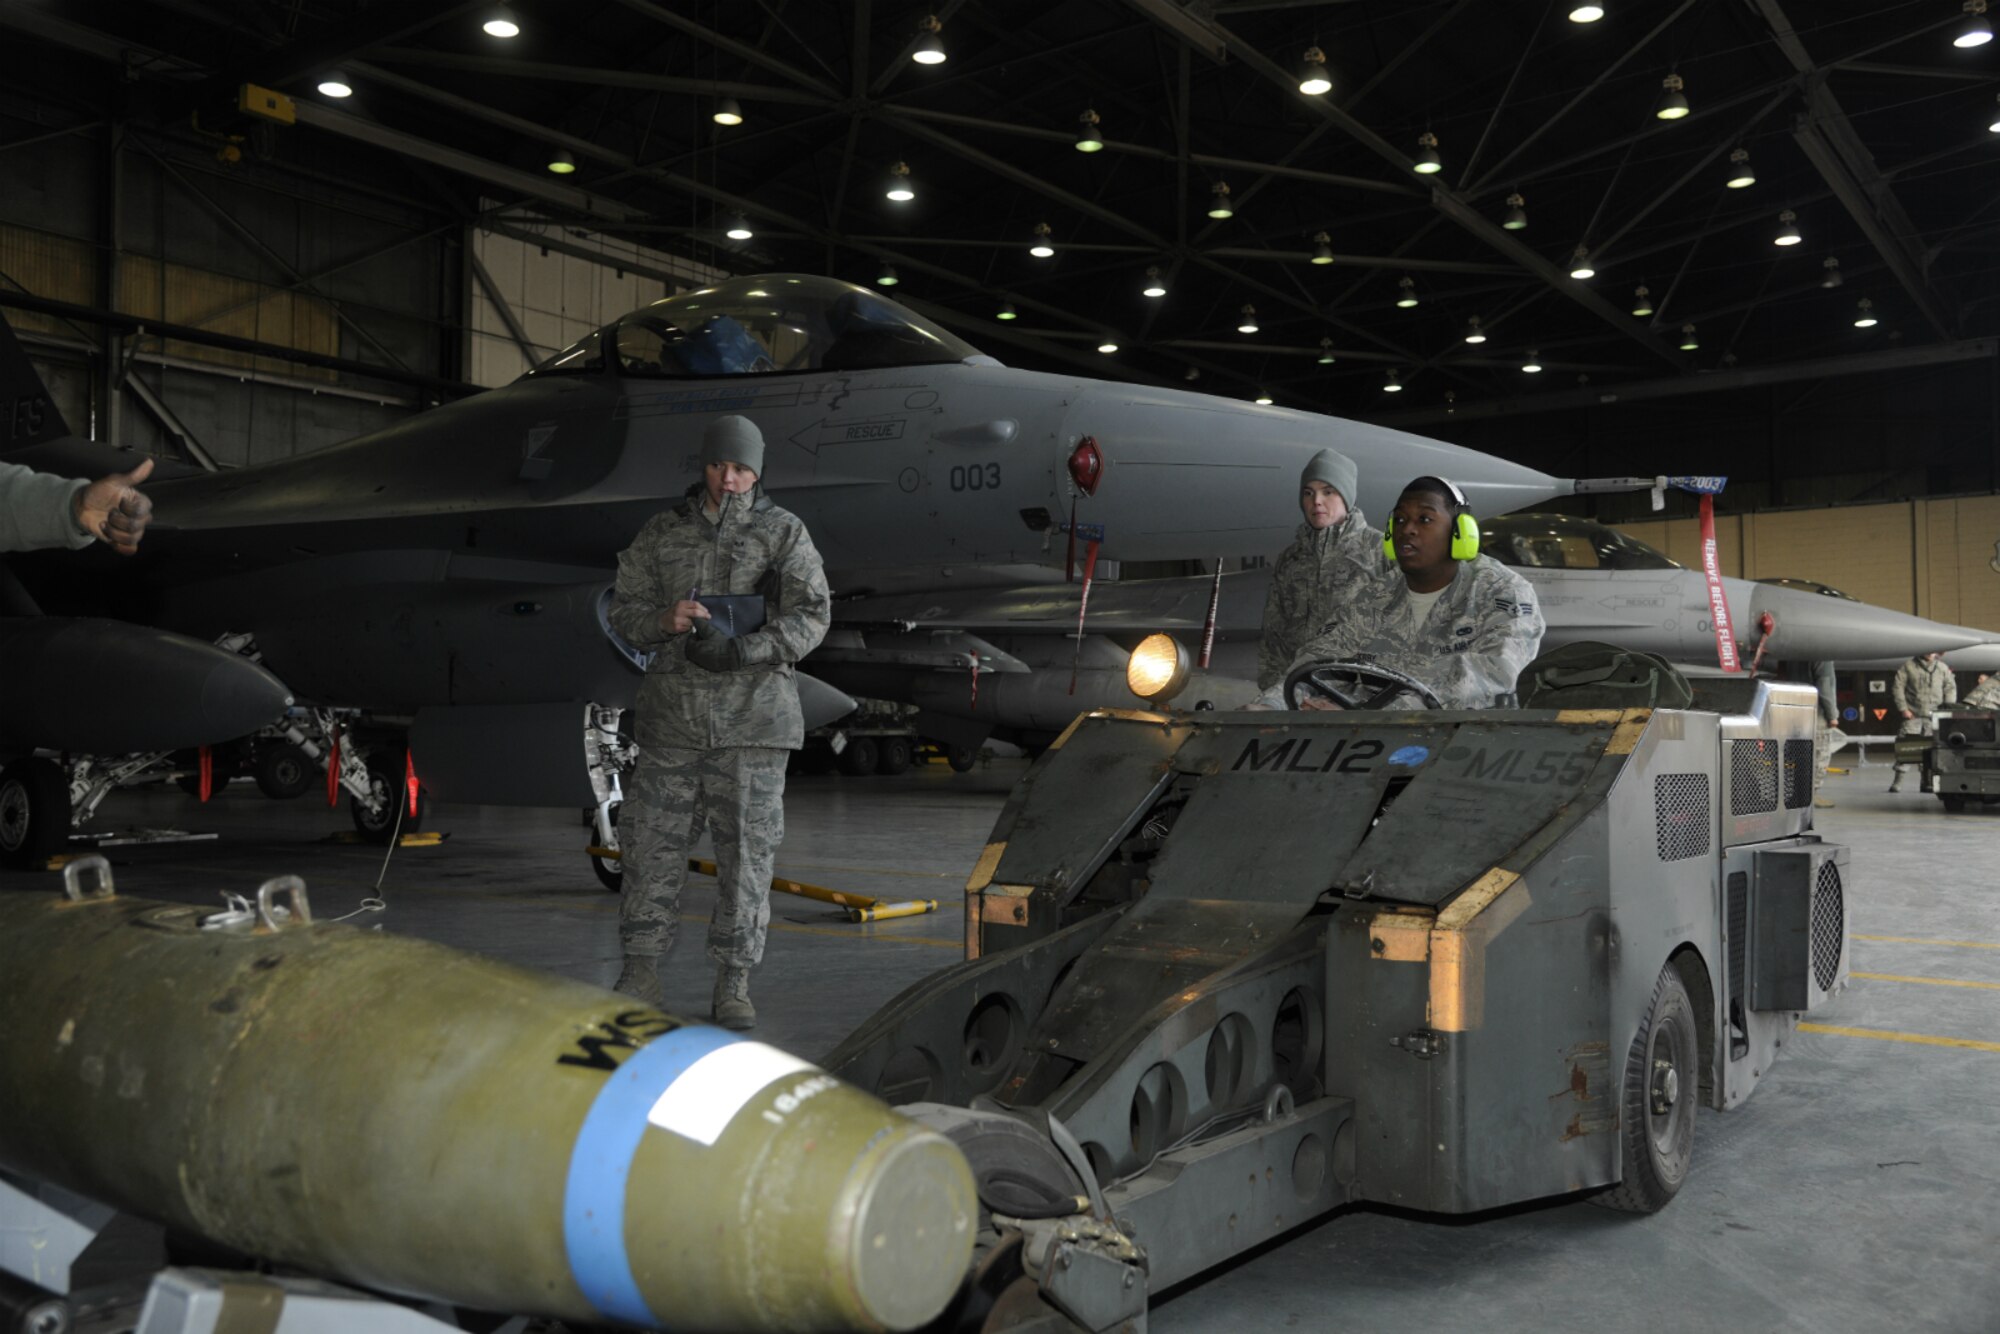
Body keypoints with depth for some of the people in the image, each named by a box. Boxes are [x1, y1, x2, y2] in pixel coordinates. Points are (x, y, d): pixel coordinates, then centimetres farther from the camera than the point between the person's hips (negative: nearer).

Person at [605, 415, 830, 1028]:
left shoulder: (783, 533, 3)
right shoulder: (661, 534, 10)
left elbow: (812, 616, -5)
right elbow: (626, 612, 9)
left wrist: (743, 650, -20)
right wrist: (666, 619, -14)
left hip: (753, 716, -2)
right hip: (674, 714, 2)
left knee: (747, 849, 1)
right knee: (652, 842, 3)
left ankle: (733, 984, 12)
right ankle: (640, 976, 16)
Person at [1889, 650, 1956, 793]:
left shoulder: (1943, 668, 10)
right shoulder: (1908, 667, 1)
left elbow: (1951, 688, 12)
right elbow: (1897, 687, 0)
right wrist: (1903, 708, -6)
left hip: (1934, 716, 2)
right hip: (1913, 715, -2)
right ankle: (1897, 780, -1)